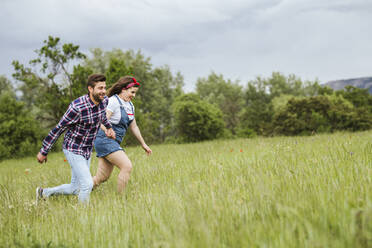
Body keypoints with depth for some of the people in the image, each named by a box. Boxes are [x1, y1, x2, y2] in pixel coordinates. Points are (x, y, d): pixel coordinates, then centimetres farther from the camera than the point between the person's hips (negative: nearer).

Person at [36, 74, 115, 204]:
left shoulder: (104, 101, -6)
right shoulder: (77, 107, -28)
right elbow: (58, 129, -18)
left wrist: (109, 127, 14)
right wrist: (43, 152, -12)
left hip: (87, 150, 8)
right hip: (73, 149, -8)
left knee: (75, 189, 13)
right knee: (87, 184, -15)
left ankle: (44, 193, 33)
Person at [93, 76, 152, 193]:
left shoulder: (130, 105, 15)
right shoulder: (113, 101, -12)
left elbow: (134, 127, 23)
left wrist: (143, 144, 25)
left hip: (114, 143, 9)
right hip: (105, 140, -8)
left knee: (102, 177, 5)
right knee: (127, 166, -17)